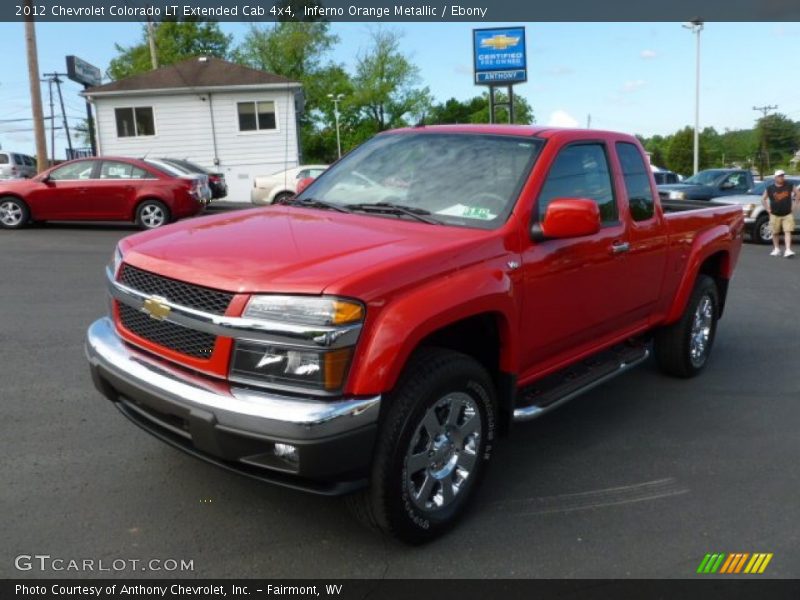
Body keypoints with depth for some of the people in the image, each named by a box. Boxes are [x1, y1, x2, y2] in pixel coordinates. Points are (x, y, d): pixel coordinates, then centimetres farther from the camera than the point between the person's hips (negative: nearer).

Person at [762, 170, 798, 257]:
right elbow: (763, 199, 5)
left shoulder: (789, 186, 0)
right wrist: (768, 209, -1)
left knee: (788, 232, -9)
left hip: (787, 214, 0)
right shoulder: (770, 188, -3)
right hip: (775, 215, 0)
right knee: (775, 233, 8)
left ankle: (788, 250, -14)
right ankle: (776, 249, 22)